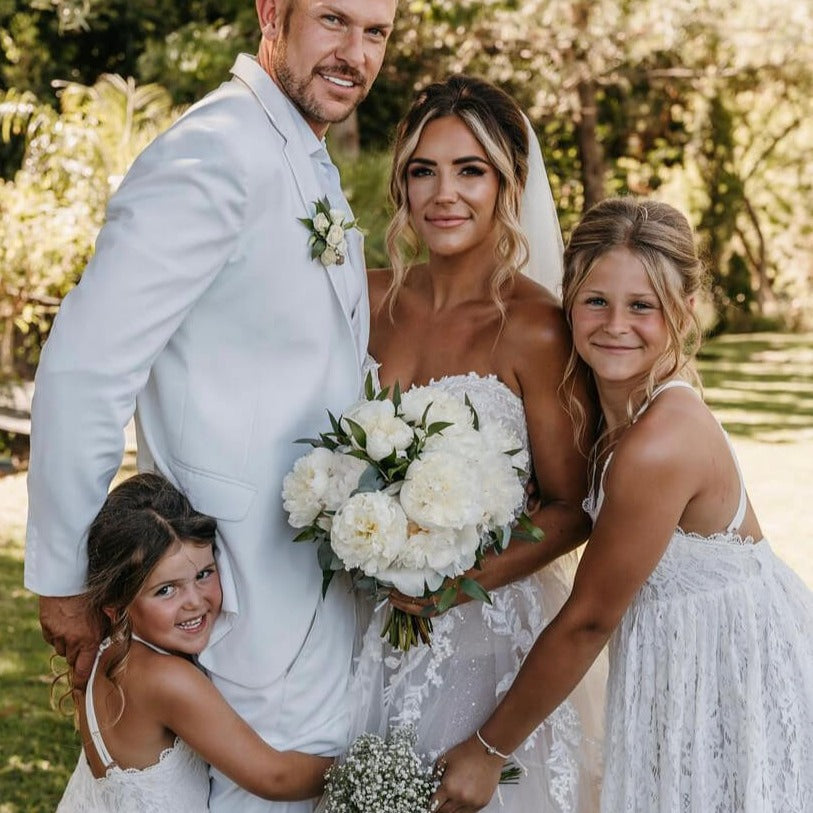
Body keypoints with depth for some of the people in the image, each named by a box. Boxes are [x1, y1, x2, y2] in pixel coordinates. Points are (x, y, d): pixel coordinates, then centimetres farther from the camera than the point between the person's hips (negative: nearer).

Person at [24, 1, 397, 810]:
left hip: (325, 579, 9)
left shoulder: (311, 170, 11)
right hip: (254, 590, -9)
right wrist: (63, 582, -17)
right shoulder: (216, 154, -20)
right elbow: (85, 368, -23)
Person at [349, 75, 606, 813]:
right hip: (371, 622, 5)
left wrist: (461, 579, -20)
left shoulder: (535, 328, -16)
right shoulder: (375, 300, 0)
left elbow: (574, 508, -10)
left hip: (488, 631, -5)